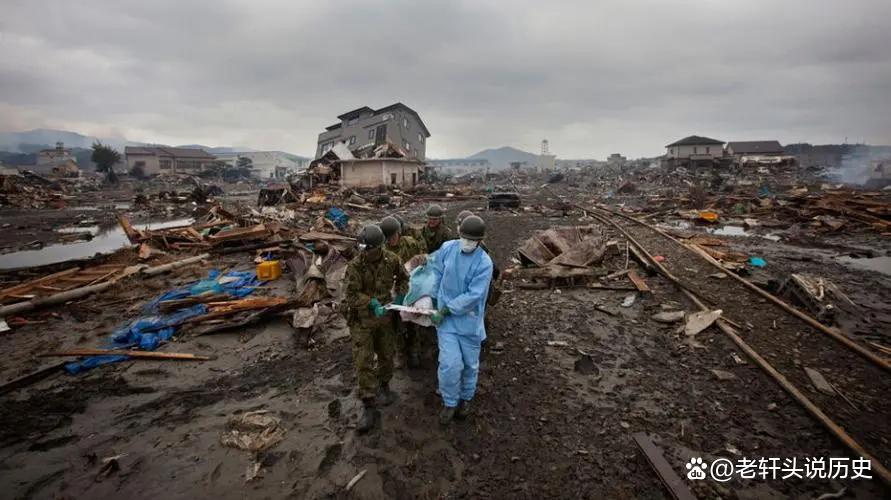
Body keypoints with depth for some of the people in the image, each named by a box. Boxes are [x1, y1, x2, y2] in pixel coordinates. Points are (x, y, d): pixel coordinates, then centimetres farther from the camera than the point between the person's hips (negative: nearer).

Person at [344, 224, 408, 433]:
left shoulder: (391, 259, -9)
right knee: (363, 362, -4)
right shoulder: (354, 266, -19)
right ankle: (369, 407, 8)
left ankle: (383, 386, 44)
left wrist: (399, 296, -2)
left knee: (386, 355, 17)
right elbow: (352, 295, -20)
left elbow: (403, 277, 10)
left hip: (384, 316, 3)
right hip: (361, 320, -3)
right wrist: (373, 303, -31)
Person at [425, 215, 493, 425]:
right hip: (446, 318, 1)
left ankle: (466, 398, 42)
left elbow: (473, 296, -22)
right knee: (450, 363, -4)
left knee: (470, 364, 15)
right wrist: (438, 296, 11)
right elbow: (434, 267, 11)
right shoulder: (447, 248, -9)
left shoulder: (484, 263, -19)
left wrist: (446, 309, -19)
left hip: (469, 320, -1)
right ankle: (450, 402, 21)